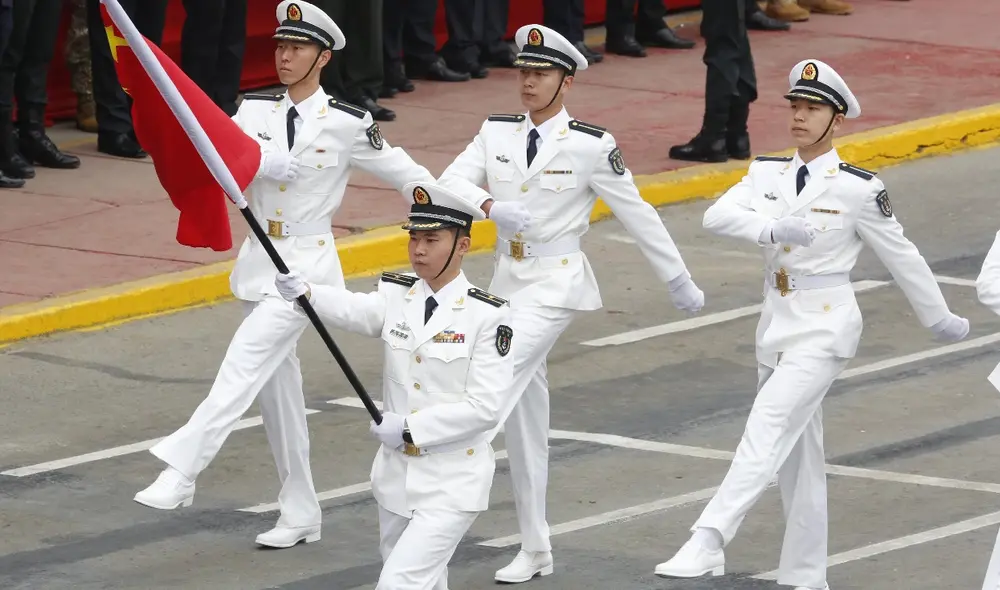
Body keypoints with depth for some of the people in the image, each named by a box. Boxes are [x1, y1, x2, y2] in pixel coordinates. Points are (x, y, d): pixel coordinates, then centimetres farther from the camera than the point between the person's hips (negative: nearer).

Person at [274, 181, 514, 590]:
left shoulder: (487, 315, -11)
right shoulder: (396, 298, 3)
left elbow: (485, 407, -15)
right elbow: (353, 310, -18)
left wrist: (410, 428, -19)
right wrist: (304, 293, -39)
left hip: (452, 484, -6)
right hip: (397, 475, 6)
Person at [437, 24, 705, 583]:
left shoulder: (593, 146, -9)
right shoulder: (497, 133, 4)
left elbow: (637, 214, -3)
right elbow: (450, 181, -6)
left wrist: (679, 280, 3)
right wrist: (491, 205, -27)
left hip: (557, 282, -5)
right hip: (508, 277, 5)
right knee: (525, 410, 9)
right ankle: (536, 549, 16)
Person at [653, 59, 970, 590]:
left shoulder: (859, 189, -8)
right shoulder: (767, 174, 6)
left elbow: (900, 256, 2)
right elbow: (717, 216, -10)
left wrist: (939, 319, 12)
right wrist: (773, 228, -28)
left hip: (825, 328, -6)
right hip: (776, 323, 6)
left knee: (769, 427, -21)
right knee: (797, 454, 12)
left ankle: (709, 541, -30)